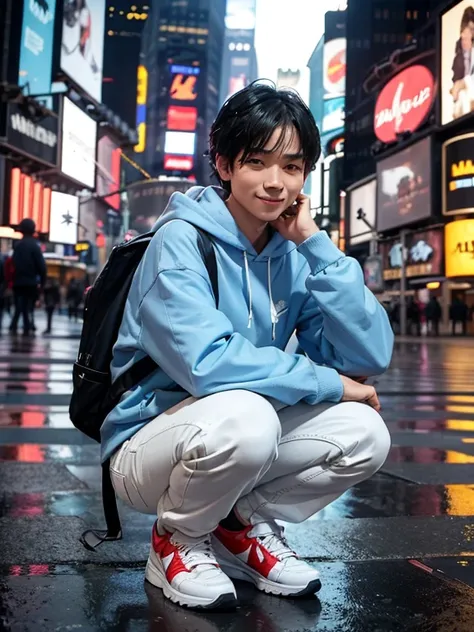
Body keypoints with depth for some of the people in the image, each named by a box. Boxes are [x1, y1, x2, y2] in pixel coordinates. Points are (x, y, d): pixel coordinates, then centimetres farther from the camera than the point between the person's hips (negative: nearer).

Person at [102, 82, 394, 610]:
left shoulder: (294, 255, -2)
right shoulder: (181, 240, -18)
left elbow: (370, 355, -12)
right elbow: (206, 361, -34)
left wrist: (314, 243, -17)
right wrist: (328, 383, -23)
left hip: (238, 436, 5)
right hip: (146, 445, -5)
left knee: (364, 434, -13)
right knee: (243, 416, -35)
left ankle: (243, 524, 8)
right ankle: (176, 542, -4)